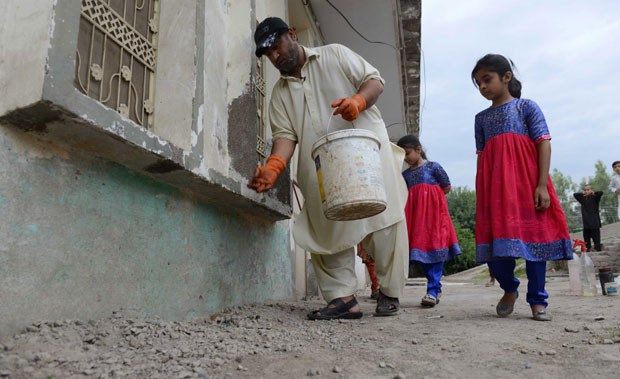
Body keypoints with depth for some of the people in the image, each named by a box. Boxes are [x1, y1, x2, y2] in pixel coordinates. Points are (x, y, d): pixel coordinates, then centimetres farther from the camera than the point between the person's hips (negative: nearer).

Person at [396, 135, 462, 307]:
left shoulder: (433, 167, 2)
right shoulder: (405, 174, 14)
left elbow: (446, 187, 3)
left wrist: (428, 197, 4)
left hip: (433, 211, -5)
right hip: (415, 214, 5)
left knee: (435, 247, -10)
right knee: (420, 250, 3)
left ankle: (433, 290, -10)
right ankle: (435, 287, 16)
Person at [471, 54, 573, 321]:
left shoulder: (527, 107, 7)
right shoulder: (482, 118, 17)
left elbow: (544, 145, -1)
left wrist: (542, 184, -12)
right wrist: (481, 194, 7)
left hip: (526, 182, -3)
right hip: (494, 186, 3)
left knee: (533, 234, 0)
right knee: (495, 239, -3)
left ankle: (537, 301, 12)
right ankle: (509, 289, 22)